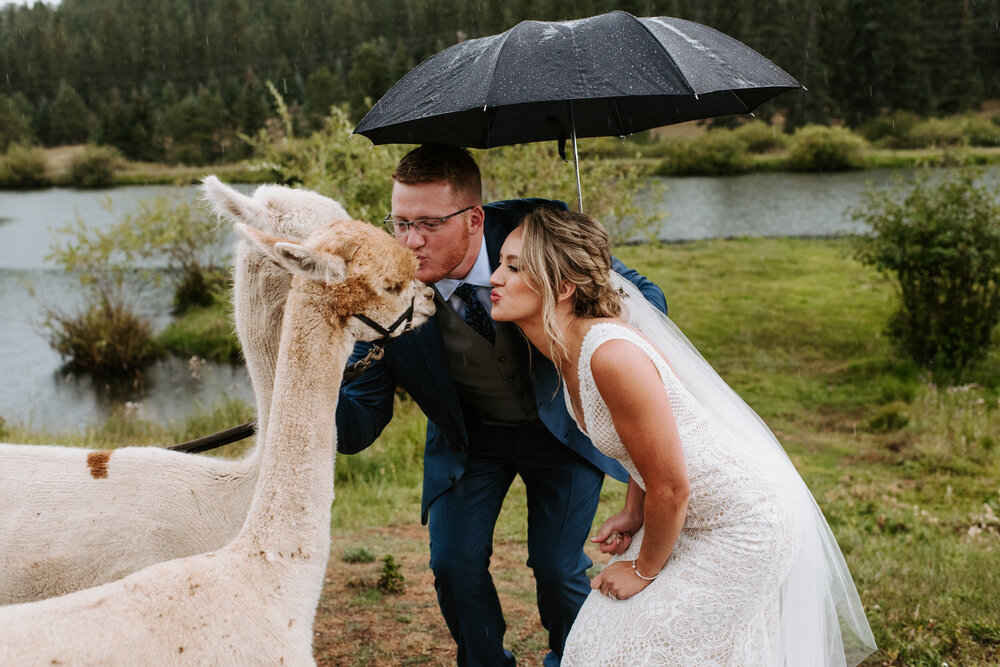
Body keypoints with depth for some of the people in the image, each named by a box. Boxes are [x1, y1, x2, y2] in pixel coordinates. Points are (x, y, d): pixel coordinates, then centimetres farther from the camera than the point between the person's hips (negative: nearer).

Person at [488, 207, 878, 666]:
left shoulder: (613, 355, -33)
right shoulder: (567, 348, -4)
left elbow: (671, 487, -25)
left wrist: (644, 571, -11)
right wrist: (633, 514, 10)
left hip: (746, 521, -9)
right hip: (694, 514, 9)